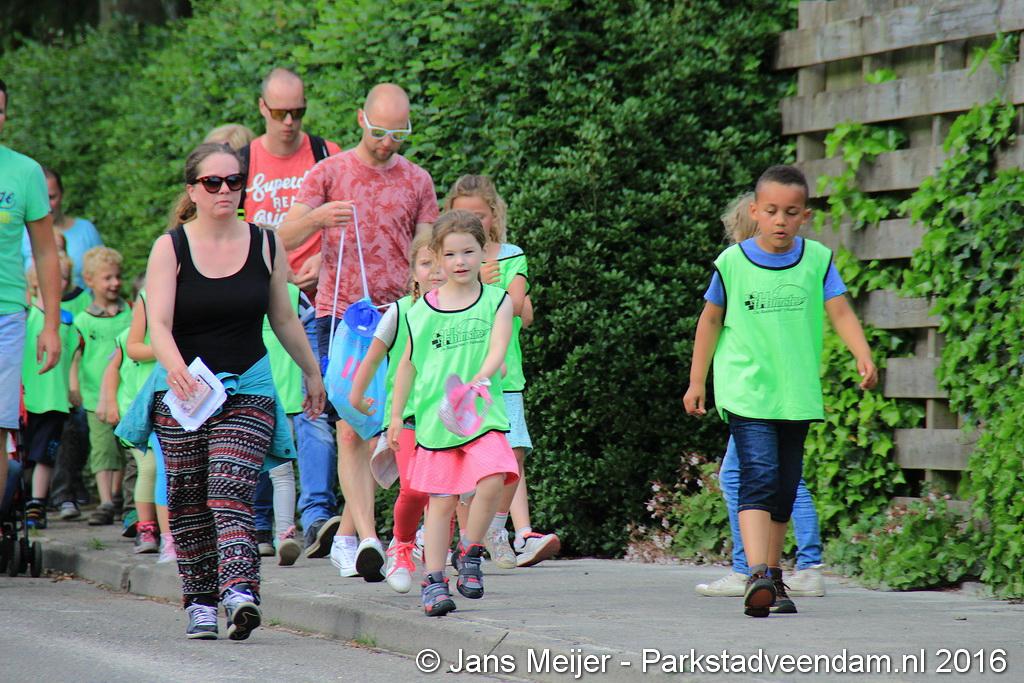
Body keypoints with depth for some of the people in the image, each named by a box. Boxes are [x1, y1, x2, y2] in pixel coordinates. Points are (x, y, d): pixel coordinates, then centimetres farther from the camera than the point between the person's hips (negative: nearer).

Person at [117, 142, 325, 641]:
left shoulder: (266, 245, 3)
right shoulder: (170, 249, -4)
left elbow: (284, 319, 16)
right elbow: (158, 324, -15)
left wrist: (312, 373, 24)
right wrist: (175, 369, -34)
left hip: (248, 388, 0)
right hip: (182, 388, 0)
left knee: (231, 494, -16)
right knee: (187, 501, 3)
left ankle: (239, 591, -30)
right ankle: (199, 602, 12)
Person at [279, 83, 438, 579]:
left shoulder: (417, 182, 11)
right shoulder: (330, 172, 4)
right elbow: (285, 238, -1)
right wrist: (317, 217, -22)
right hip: (339, 314, -2)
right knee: (351, 429, -13)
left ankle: (346, 537, 17)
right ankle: (367, 538, -21)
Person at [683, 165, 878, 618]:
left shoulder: (817, 260, 3)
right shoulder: (732, 262, -2)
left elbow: (840, 312, -2)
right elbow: (710, 320, 8)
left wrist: (863, 357, -19)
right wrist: (697, 381, 10)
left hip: (798, 394, 3)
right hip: (746, 391, -3)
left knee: (785, 489, 10)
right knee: (759, 476, -18)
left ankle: (773, 575, 24)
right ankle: (757, 576, -28)